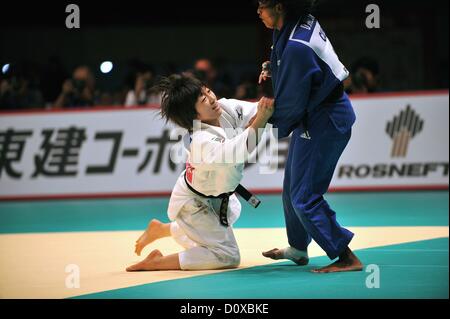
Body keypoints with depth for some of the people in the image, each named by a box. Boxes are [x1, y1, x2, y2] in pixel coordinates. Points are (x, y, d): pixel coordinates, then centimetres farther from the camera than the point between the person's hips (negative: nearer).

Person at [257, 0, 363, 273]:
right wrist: (273, 67, 7)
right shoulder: (305, 23, -2)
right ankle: (298, 248, 39)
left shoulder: (297, 47, -30)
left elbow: (291, 104, -21)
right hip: (316, 115, 10)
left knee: (304, 195, -8)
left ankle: (346, 258, -5)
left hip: (322, 123, -10)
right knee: (293, 186, 21)